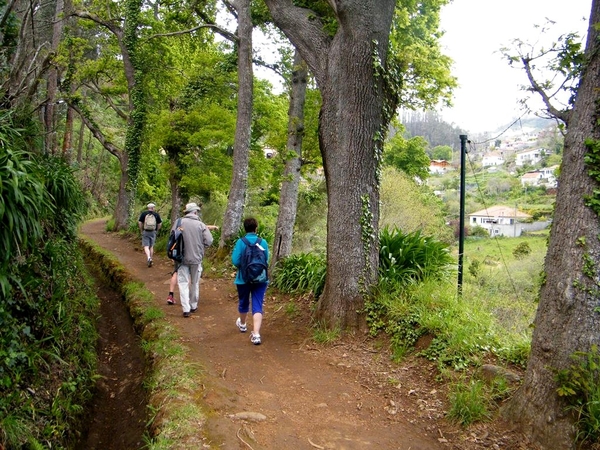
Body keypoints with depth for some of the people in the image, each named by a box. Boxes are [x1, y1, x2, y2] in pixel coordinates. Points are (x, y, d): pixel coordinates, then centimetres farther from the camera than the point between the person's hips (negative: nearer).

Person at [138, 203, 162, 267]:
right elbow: (160, 224, 0)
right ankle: (150, 259, 18)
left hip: (145, 232, -1)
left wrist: (141, 231, 5)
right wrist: (156, 230, 12)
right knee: (151, 246, 14)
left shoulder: (143, 213, -3)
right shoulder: (156, 214, -1)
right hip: (153, 232, 1)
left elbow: (139, 223, -6)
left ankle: (149, 258, -23)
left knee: (146, 246, -1)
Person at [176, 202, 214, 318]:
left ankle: (186, 309, -2)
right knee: (195, 283, 16)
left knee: (183, 282, 6)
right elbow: (209, 241, -12)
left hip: (183, 258, 0)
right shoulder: (200, 224, -9)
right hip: (196, 258, 0)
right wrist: (200, 249, 6)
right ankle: (193, 306, 27)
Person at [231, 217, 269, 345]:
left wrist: (242, 265, 5)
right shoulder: (263, 243, -7)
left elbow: (235, 261, -17)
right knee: (257, 306, -1)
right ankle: (256, 334, -13)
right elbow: (266, 261, -1)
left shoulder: (240, 242, -12)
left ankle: (242, 324, 47)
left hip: (244, 278, 0)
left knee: (243, 302, 22)